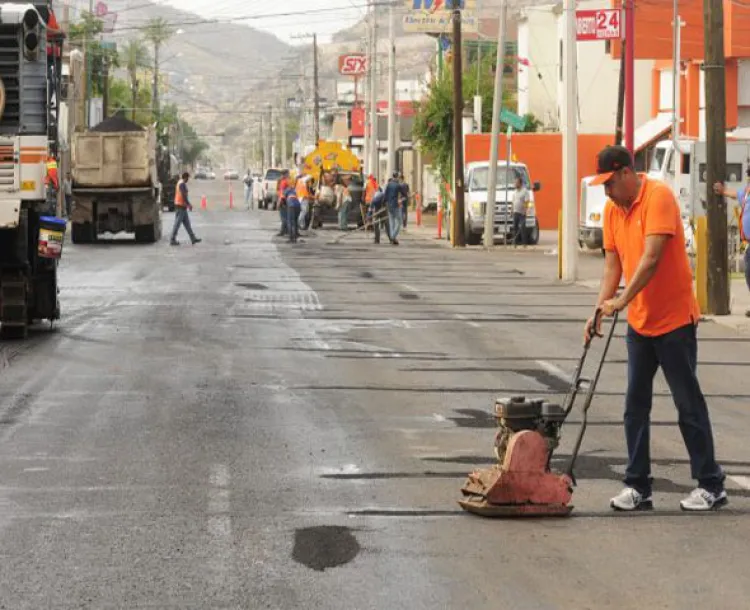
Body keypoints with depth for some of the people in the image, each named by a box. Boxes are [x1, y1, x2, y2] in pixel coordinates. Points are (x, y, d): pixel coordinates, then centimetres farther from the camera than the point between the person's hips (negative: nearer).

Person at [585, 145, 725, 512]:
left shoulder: (658, 196, -16)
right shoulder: (612, 210, 6)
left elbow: (651, 258, -25)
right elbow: (612, 265, 6)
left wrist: (622, 300, -31)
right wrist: (599, 310, -6)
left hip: (674, 320, -7)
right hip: (639, 323, 7)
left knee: (688, 404, -1)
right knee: (636, 405, 6)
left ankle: (711, 485, 8)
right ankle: (637, 486, 11)